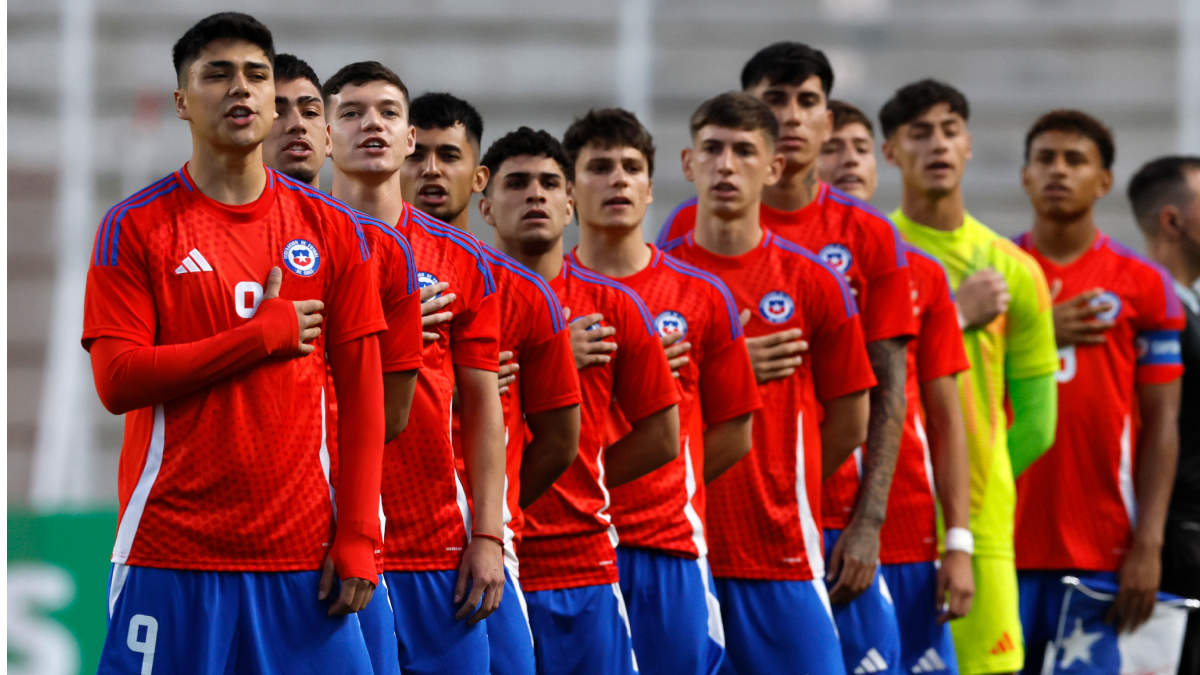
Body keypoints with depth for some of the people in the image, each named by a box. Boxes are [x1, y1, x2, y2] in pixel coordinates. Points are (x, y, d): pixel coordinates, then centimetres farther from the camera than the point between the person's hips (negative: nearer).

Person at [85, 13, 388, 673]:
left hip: (301, 557, 2)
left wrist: (357, 538, -2)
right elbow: (116, 381, -8)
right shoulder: (135, 226, 2)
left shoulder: (332, 228, 9)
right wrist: (266, 334, -8)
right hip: (171, 554, -2)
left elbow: (362, 395, 7)